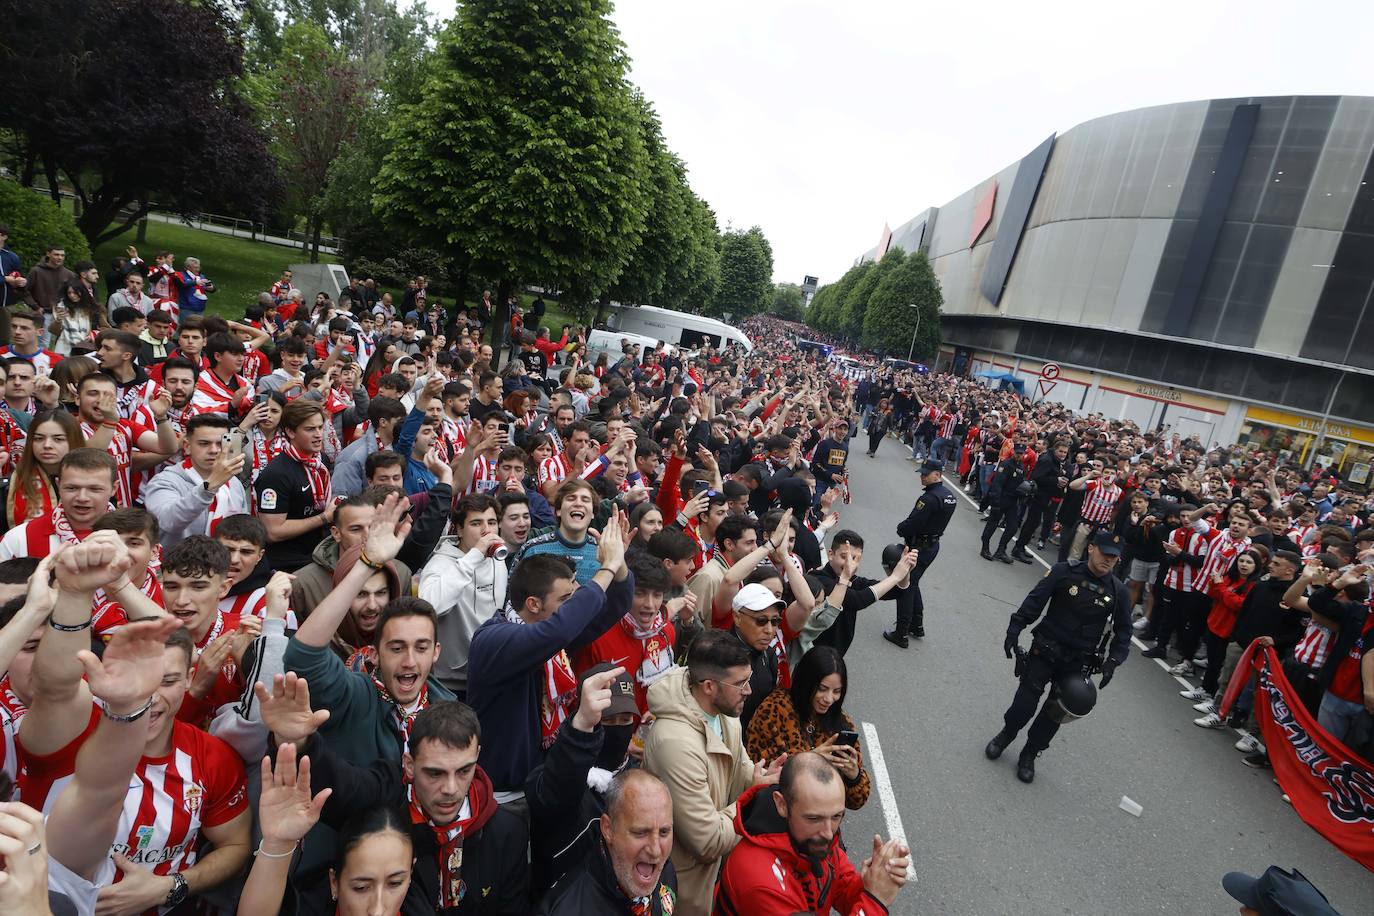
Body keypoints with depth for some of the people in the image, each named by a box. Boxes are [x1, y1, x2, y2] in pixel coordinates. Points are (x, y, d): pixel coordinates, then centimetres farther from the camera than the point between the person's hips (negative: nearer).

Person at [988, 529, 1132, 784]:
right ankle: (1006, 735, 29)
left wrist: (1112, 662, -7)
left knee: (1054, 714, 7)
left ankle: (1029, 755, 29)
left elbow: (1123, 631, 6)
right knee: (1024, 704, -1)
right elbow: (1034, 601, -9)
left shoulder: (1119, 591, -2)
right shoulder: (1064, 572, -9)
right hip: (1045, 651, -2)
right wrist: (1014, 631, -16)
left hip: (1078, 662, 2)